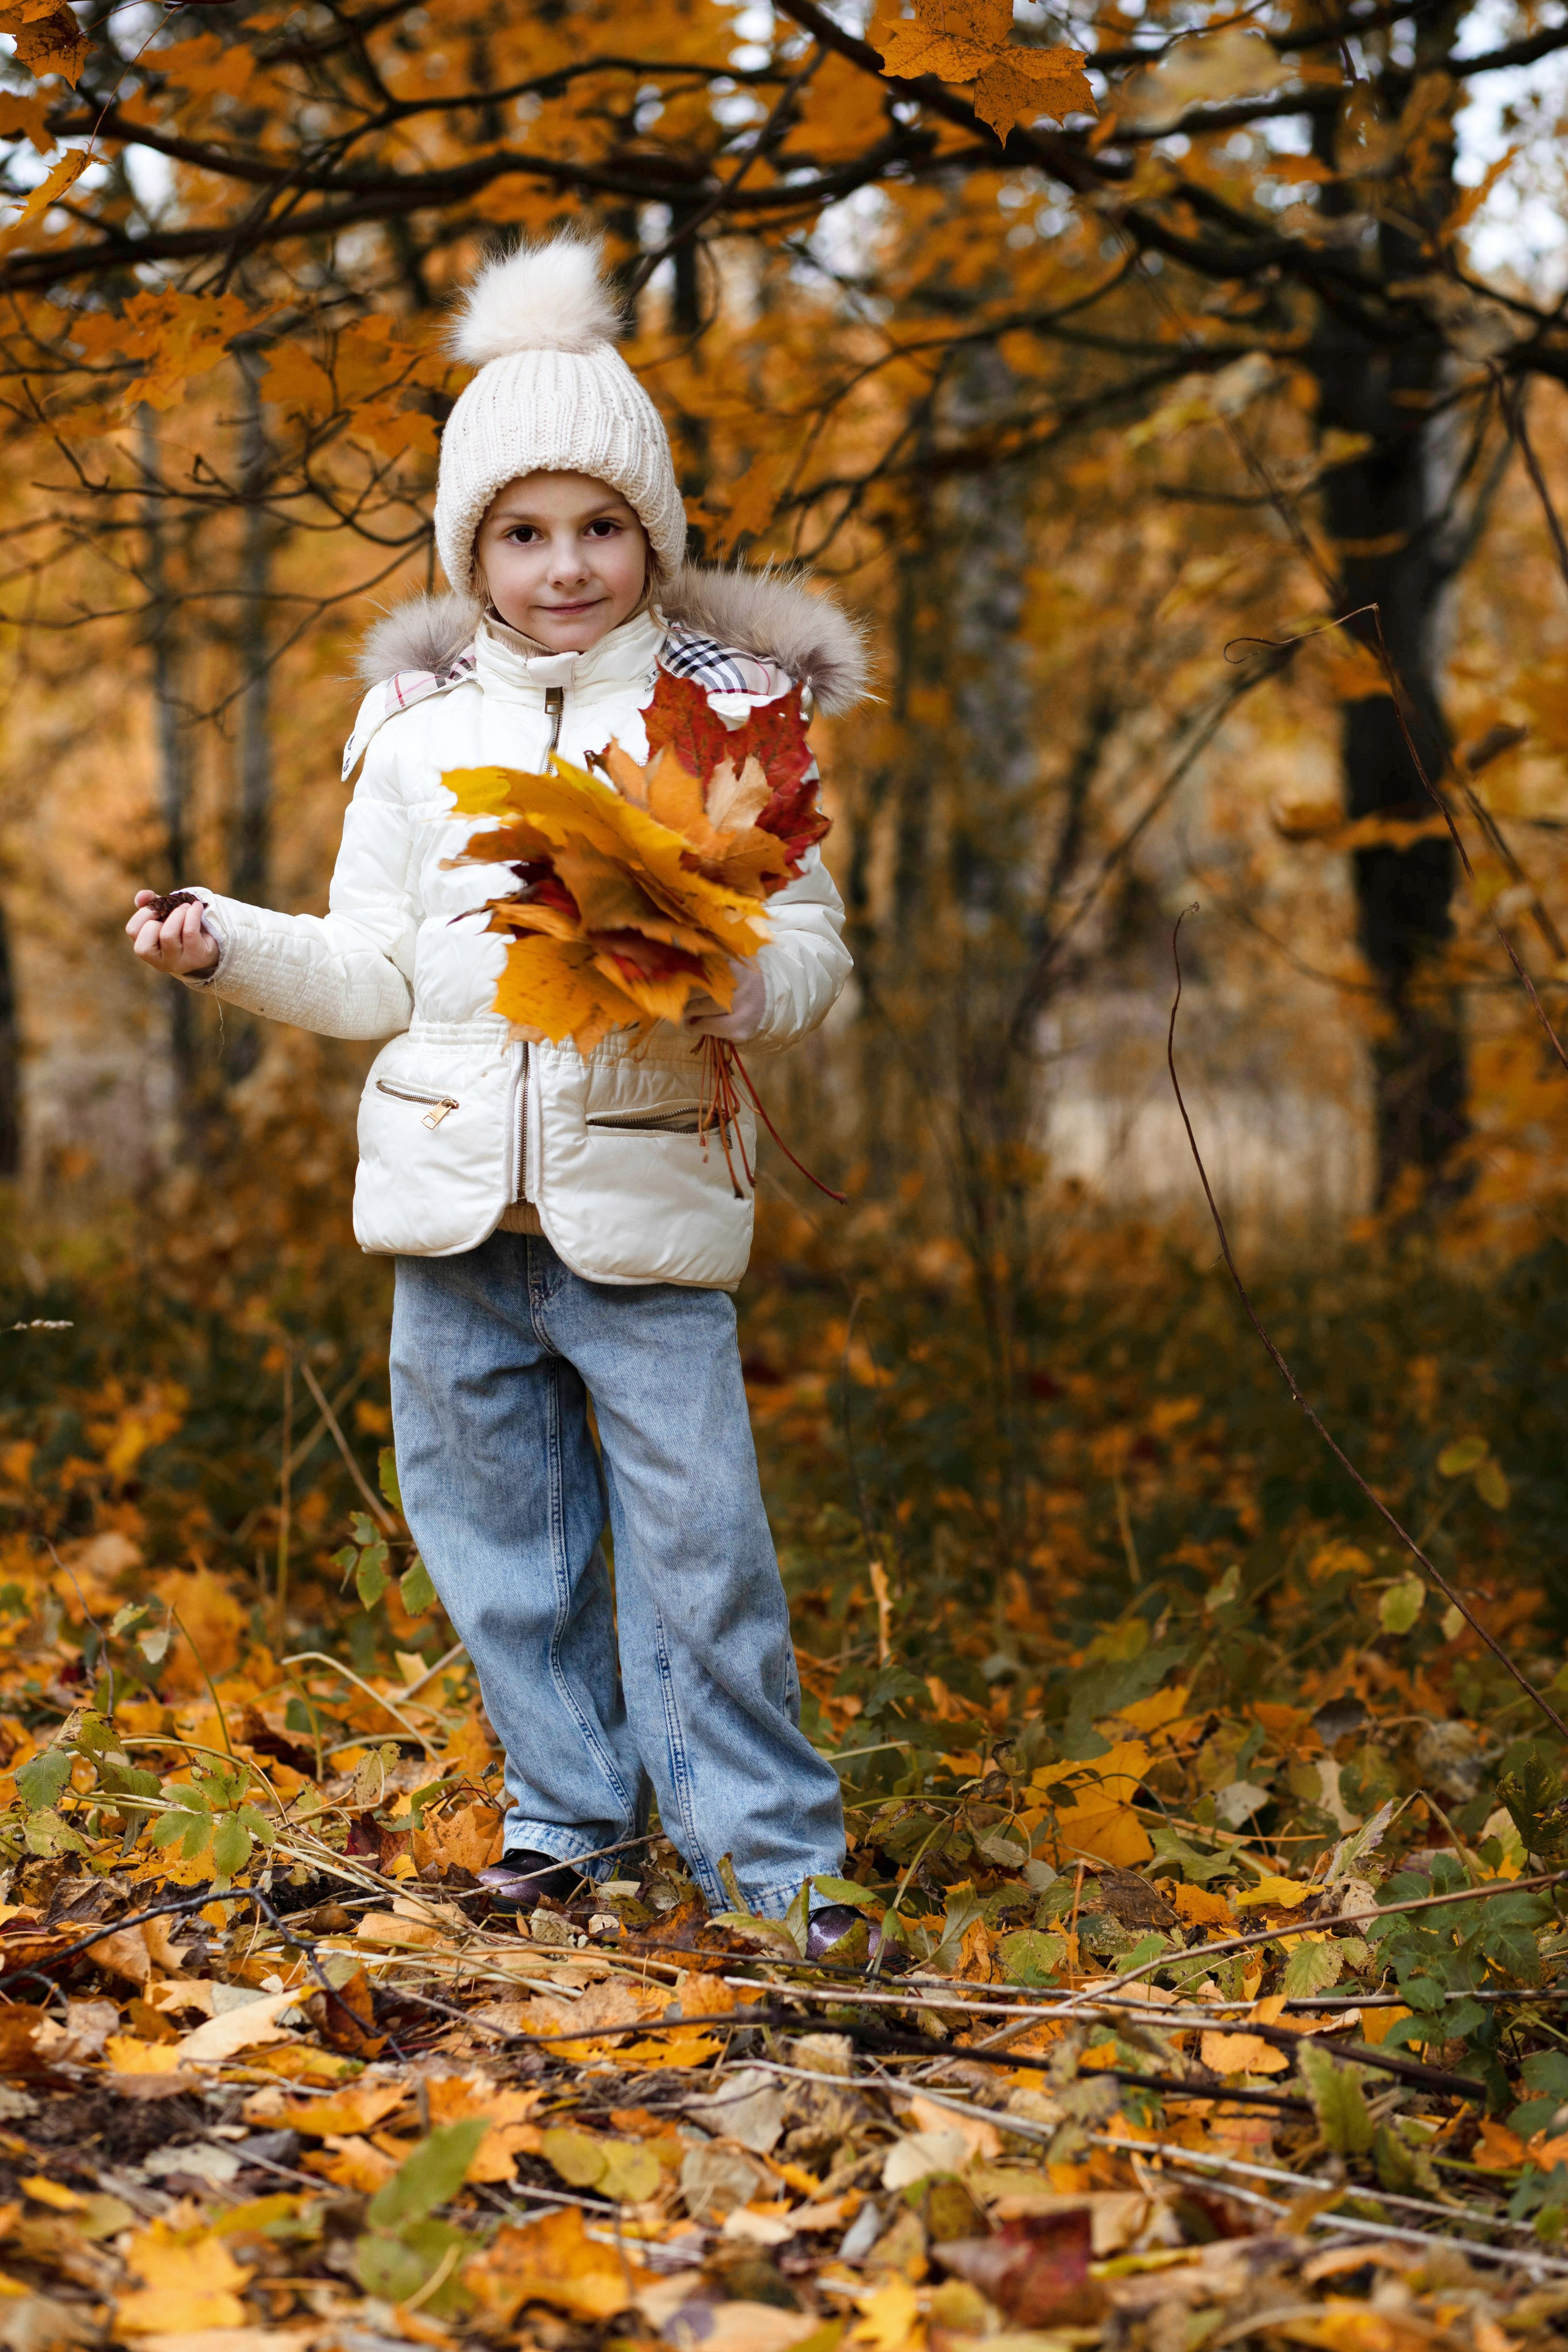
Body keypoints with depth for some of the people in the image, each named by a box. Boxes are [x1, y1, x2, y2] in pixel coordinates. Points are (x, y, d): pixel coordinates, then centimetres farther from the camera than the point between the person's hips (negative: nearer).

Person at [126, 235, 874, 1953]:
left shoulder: (730, 717, 2)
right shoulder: (420, 733, 9)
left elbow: (811, 948, 0)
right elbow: (373, 972, 12)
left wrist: (738, 990, -22)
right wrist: (232, 947, -3)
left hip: (645, 1204, -3)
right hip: (454, 1202, 4)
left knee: (697, 1542, -5)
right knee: (496, 1536, 11)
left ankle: (767, 1853, 6)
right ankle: (566, 1810, 27)